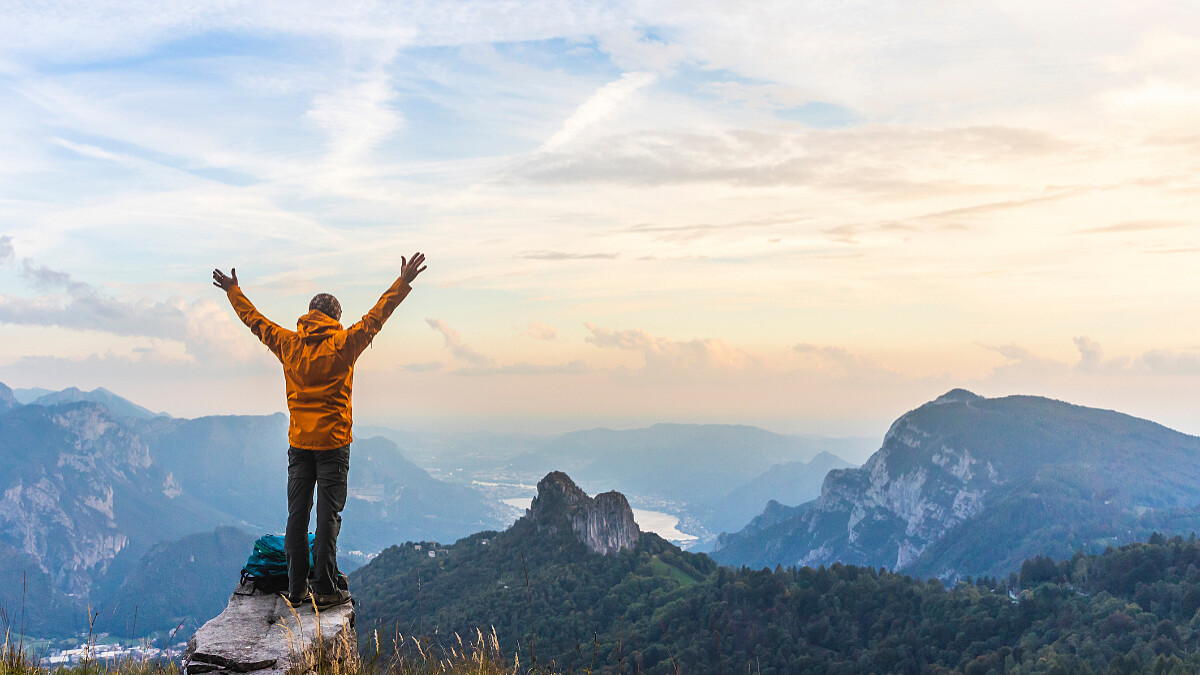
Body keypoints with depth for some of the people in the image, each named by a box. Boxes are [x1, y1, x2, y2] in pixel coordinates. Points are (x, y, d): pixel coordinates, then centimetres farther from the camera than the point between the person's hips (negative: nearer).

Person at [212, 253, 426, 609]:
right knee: (328, 516, -1)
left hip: (298, 442, 4)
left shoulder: (288, 343, 4)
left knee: (297, 514, 9)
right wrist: (403, 283, -4)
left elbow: (255, 320, 16)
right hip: (333, 443, -4)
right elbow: (375, 317, -8)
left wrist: (234, 292, 30)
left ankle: (296, 589, 14)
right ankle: (324, 590, 0)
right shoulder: (343, 343, -7)